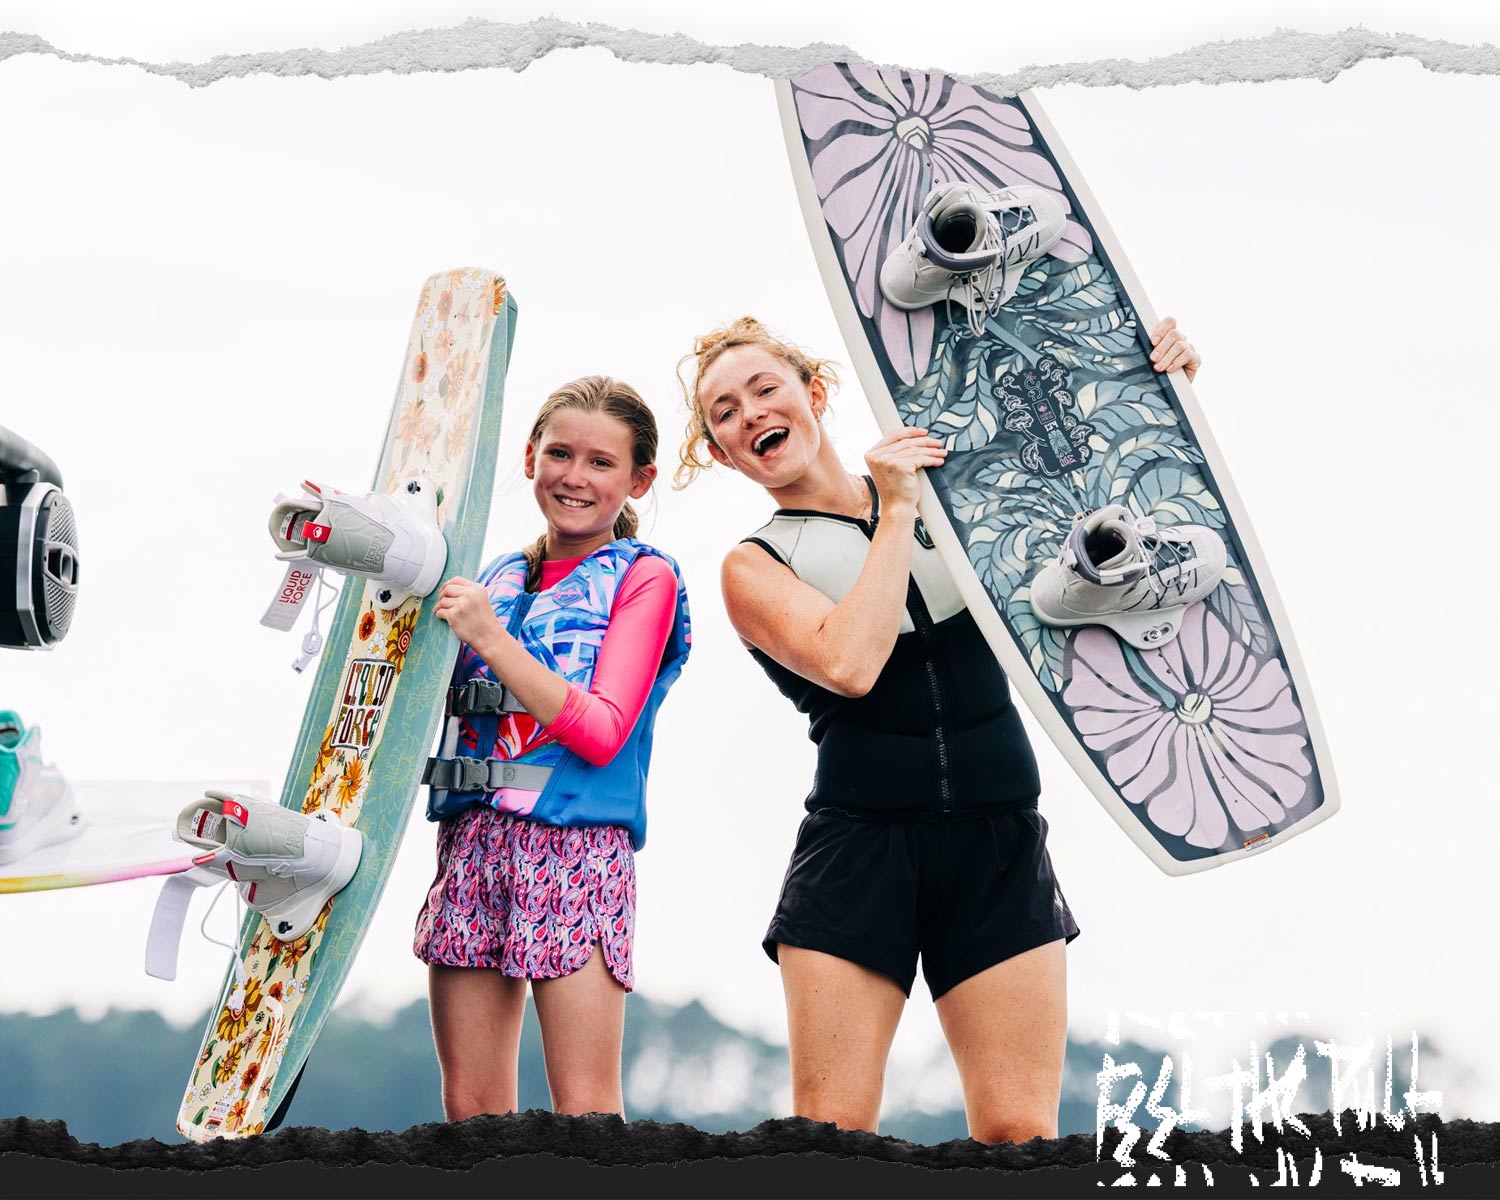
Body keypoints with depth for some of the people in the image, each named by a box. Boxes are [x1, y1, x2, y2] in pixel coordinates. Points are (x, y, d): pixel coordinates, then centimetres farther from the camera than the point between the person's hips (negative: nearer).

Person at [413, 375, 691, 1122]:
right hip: (471, 840, 5)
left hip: (576, 844, -5)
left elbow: (603, 732, -9)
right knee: (470, 1107, 4)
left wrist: (489, 637, -13)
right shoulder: (495, 580, 18)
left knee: (585, 1109, -7)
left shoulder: (643, 576, 2)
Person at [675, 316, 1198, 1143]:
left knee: (1020, 1136, -6)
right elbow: (850, 664, -15)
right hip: (857, 849, -2)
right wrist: (896, 515, -7)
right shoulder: (754, 569, 4)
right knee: (828, 1138, -9)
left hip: (999, 844, 2)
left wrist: (1162, 383, 4)